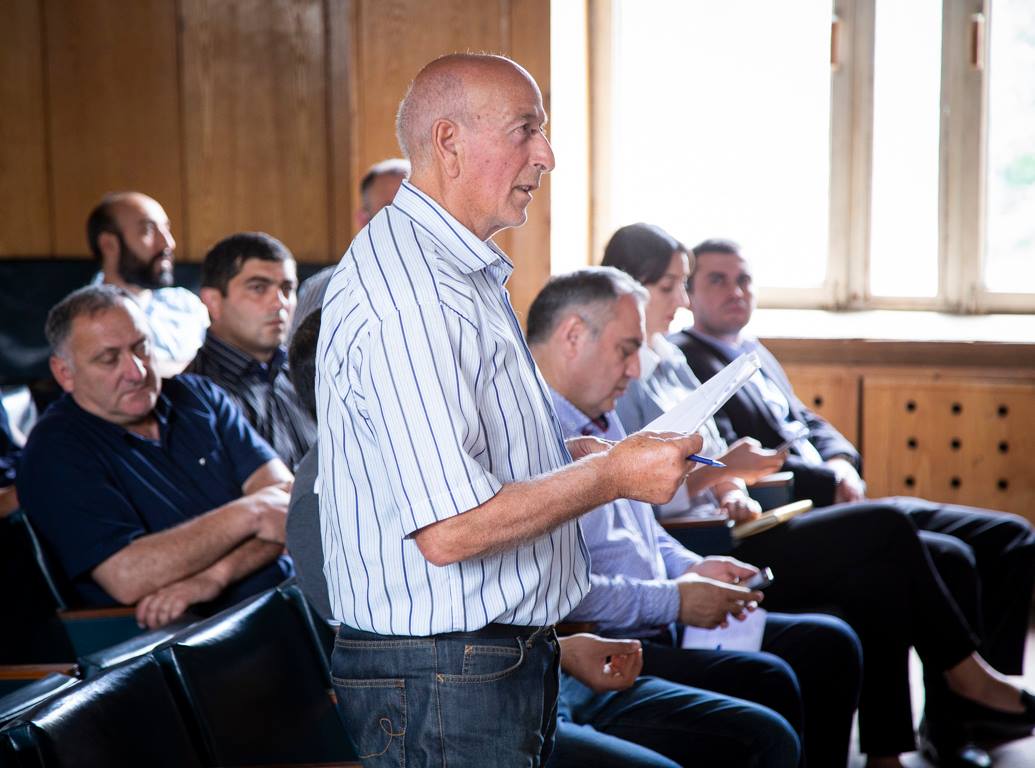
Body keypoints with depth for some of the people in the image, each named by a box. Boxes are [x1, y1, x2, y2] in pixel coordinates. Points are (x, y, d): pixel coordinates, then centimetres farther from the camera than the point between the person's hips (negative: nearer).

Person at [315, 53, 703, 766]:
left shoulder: (459, 271, 14)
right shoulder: (409, 294, -22)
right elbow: (448, 531, -27)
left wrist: (564, 456, 11)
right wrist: (612, 474, -17)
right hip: (442, 681, -10)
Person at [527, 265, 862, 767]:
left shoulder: (600, 421, 17)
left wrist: (690, 567, 10)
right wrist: (673, 600, -17)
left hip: (656, 625, 11)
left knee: (829, 645, 5)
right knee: (763, 682, -26)